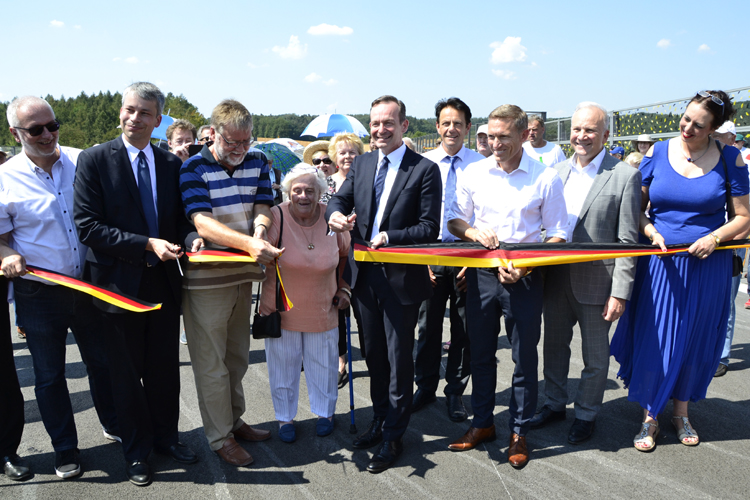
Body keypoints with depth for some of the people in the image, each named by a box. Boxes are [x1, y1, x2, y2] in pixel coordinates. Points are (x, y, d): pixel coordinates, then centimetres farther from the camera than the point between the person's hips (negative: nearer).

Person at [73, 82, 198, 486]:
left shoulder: (172, 164, 5)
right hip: (120, 282, -3)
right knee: (127, 372, 11)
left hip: (164, 281, 4)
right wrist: (148, 244, -22)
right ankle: (136, 451, 30)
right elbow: (87, 226, -15)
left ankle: (165, 436, 36)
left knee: (165, 367, 15)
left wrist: (189, 236, -12)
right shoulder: (94, 160, -8)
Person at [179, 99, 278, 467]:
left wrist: (260, 228, -25)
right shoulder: (194, 169, -12)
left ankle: (234, 420, 36)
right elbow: (203, 223, -23)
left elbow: (262, 207, 0)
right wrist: (248, 243, -38)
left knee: (237, 356, 19)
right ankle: (219, 437, 19)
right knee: (211, 363, 4)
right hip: (206, 277, -5)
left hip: (244, 273, 5)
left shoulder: (257, 162, 5)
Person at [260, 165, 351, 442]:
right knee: (283, 363, 11)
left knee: (323, 362, 14)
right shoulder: (276, 218, -15)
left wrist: (344, 288, 7)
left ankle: (324, 412, 37)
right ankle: (285, 417, 32)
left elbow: (346, 254, 8)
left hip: (323, 310, 2)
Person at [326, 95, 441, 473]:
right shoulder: (362, 163, 8)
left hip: (401, 277, -5)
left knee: (399, 358, 6)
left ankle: (393, 437, 21)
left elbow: (430, 228, -12)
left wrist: (388, 238, -24)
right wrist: (336, 214, -17)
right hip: (365, 273, 6)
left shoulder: (425, 170, -9)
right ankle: (380, 421, 38)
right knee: (374, 354, 19)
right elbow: (340, 198, 7)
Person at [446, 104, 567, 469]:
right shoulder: (473, 173, 2)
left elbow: (558, 234, -3)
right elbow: (455, 221, 9)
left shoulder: (546, 178, -5)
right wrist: (474, 232, -13)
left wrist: (525, 266, -17)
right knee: (480, 353, 14)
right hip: (481, 274, 3)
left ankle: (519, 432, 25)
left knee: (524, 358, 7)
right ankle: (482, 423, 32)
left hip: (524, 278, -2)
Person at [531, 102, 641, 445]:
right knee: (554, 346, 18)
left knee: (595, 357, 11)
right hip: (556, 278, 5)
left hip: (596, 282, -4)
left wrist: (620, 292, -14)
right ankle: (554, 405, 37)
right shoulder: (556, 172, 6)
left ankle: (586, 415, 30)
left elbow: (628, 241, -10)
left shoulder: (625, 176, -8)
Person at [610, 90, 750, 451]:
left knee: (696, 341, 12)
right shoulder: (658, 153, 0)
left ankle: (681, 414, 32)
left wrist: (714, 238, -15)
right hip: (659, 263, 0)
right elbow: (636, 207, 4)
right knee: (653, 341, 2)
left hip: (706, 266, 0)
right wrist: (651, 232, -14)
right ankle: (649, 418, 20)